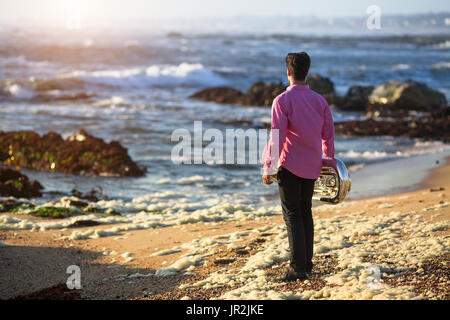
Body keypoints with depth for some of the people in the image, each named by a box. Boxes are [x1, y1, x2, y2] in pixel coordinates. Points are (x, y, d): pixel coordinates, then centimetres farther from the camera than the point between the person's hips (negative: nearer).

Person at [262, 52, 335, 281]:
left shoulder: (282, 101, -13)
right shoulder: (320, 100, 4)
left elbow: (277, 137, -17)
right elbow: (328, 134, 9)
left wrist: (269, 167, -12)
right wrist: (329, 160, 22)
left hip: (289, 166, -5)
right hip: (312, 167, 5)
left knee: (292, 215, -3)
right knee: (305, 212, 16)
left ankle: (298, 267, -8)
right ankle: (307, 263, 20)